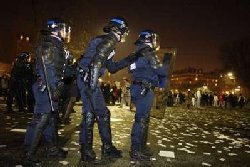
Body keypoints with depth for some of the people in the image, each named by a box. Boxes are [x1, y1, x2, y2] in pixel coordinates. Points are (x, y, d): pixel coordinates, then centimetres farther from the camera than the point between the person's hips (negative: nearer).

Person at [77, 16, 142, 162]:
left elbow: (112, 67, 24)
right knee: (102, 113, -5)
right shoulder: (109, 40, -9)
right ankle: (107, 148, 5)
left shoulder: (108, 42, 21)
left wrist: (129, 60, 23)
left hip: (86, 79, 10)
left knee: (89, 113, 9)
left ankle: (86, 150, 17)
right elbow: (96, 61, -22)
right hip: (88, 79, -10)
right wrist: (92, 85, -26)